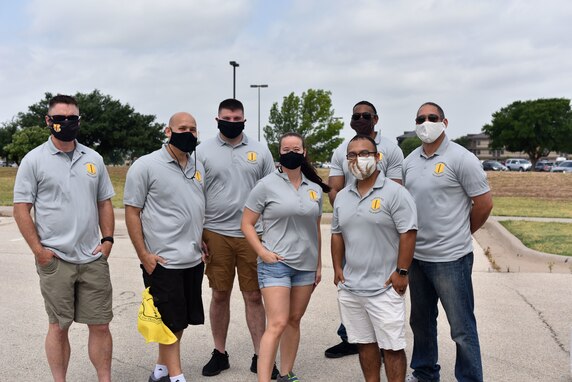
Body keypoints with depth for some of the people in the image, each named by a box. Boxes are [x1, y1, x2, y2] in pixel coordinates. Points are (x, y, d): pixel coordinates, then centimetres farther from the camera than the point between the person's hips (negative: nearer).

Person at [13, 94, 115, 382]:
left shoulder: (94, 159, 10)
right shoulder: (34, 160, -1)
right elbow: (21, 209, -3)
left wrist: (108, 239, 3)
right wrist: (39, 251, -9)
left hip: (94, 259, 3)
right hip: (55, 260, -3)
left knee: (100, 325, 7)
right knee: (59, 326, 8)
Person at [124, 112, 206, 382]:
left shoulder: (198, 167, 11)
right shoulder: (146, 166, -8)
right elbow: (131, 212, -8)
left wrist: (204, 244, 16)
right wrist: (144, 254, -12)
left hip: (193, 260, 7)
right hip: (162, 261, -7)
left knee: (181, 320, 14)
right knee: (171, 321, 2)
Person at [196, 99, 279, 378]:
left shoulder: (260, 151, 6)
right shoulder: (203, 151, 3)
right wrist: (198, 237, -2)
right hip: (216, 234, 0)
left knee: (254, 296, 5)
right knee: (220, 296, 9)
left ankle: (259, 356, 16)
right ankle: (220, 353, 23)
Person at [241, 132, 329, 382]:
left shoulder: (315, 189, 9)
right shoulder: (267, 185, -5)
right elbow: (246, 224, -3)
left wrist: (319, 264, 14)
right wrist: (263, 252, -14)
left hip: (306, 265, 5)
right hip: (276, 263, -5)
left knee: (294, 321, 12)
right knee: (277, 324, -11)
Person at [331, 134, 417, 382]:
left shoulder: (395, 193, -9)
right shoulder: (342, 197, 12)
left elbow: (408, 233, -12)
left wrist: (401, 272, -15)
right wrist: (337, 267, 11)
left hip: (384, 288, -6)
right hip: (349, 287, 6)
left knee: (392, 347, 2)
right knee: (364, 343, 16)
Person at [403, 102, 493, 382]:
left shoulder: (461, 159, -10)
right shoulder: (410, 161, 7)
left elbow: (484, 204, -8)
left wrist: (459, 234, 4)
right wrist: (412, 241, 9)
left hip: (450, 258, -6)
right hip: (416, 256, 6)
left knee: (462, 328, 3)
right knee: (421, 320, 20)